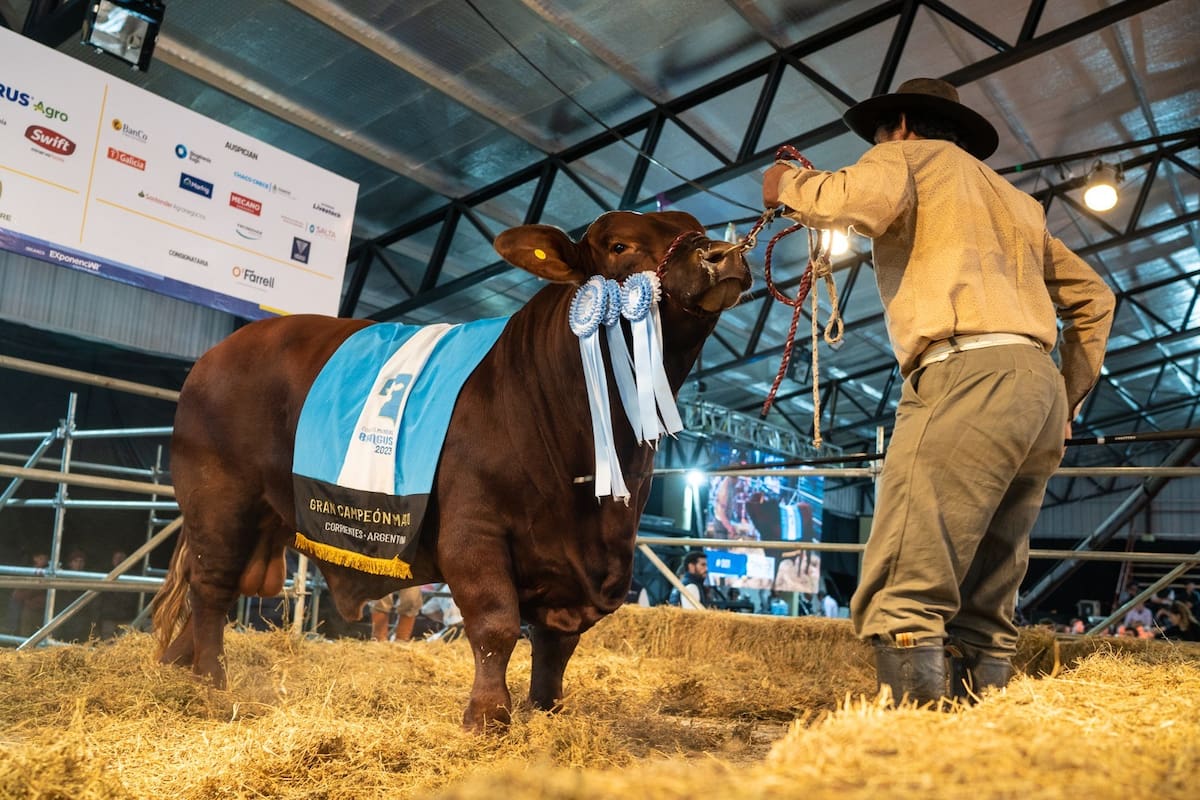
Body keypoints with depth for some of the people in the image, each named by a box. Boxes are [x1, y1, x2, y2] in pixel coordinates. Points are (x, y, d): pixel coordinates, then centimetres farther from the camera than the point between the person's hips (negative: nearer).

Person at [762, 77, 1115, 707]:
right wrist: (1069, 397, 30)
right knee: (984, 606, 8)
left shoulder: (909, 155, 13)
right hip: (1039, 384, 8)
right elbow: (1093, 297, 32)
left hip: (969, 372, -8)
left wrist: (789, 185, 6)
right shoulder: (1012, 198, 34)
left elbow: (863, 200, -12)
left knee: (902, 596, -16)